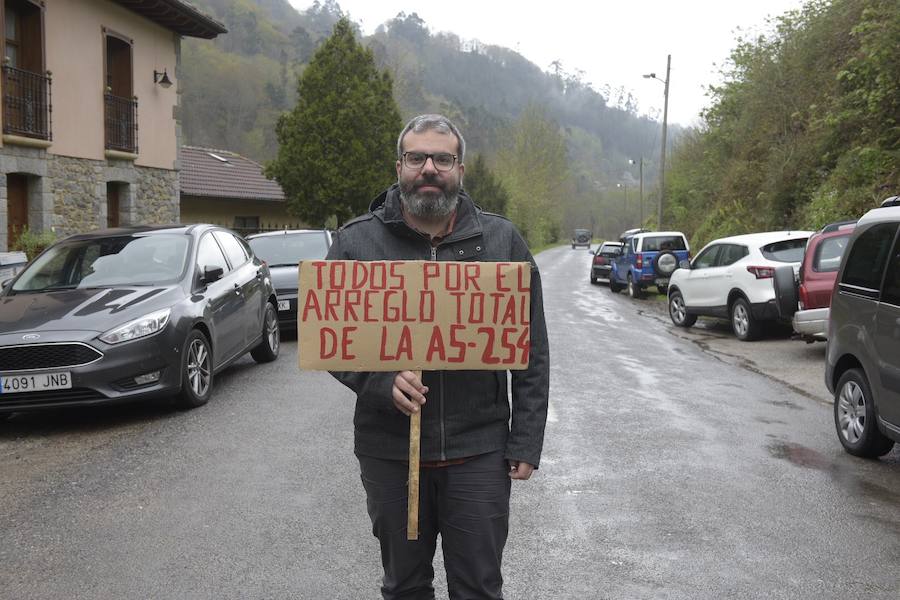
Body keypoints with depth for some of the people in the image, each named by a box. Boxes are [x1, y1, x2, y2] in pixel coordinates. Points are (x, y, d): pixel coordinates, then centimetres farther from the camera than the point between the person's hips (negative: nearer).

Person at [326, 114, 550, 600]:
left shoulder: (502, 241, 1)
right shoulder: (355, 243, -1)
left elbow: (531, 352, 3)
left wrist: (526, 442, -1)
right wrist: (379, 382, -19)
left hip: (480, 451, 0)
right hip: (389, 450, 1)